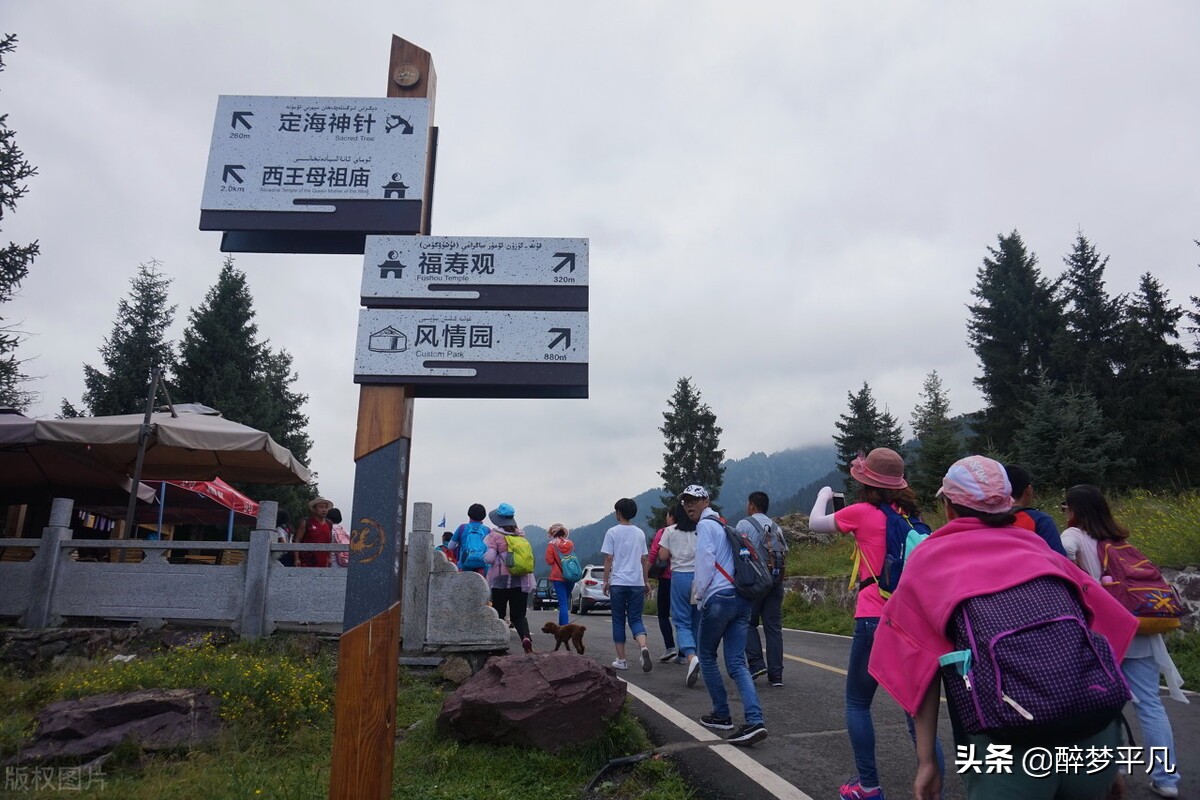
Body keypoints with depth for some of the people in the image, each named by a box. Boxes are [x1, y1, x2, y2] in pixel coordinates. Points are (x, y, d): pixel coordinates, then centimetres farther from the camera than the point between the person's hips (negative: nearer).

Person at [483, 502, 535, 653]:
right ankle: (526, 637, -19)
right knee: (519, 615, 6)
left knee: (499, 614, 11)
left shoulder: (494, 536, -9)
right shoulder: (521, 534, 6)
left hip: (501, 580, -3)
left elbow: (489, 558, -14)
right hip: (521, 580, 3)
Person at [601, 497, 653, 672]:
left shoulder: (612, 532, -2)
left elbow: (608, 559, -5)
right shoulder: (640, 533, 10)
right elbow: (644, 560, 12)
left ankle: (621, 660, 10)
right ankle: (644, 648, -20)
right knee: (636, 619, 6)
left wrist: (606, 580, 2)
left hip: (618, 582, -3)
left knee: (619, 621, 8)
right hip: (637, 582, 3)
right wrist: (646, 582, 19)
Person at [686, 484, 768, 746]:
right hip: (742, 598, 8)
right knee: (737, 663, 2)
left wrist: (700, 595, -1)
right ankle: (754, 721, -12)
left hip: (719, 598, -8)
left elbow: (706, 562, -12)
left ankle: (722, 715, 17)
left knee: (707, 657, 11)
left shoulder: (705, 524, -3)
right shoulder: (723, 525, 23)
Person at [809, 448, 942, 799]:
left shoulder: (861, 512, -6)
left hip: (875, 620, -5)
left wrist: (823, 496, 28)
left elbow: (815, 523, 10)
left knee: (857, 703, 12)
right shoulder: (909, 515, 8)